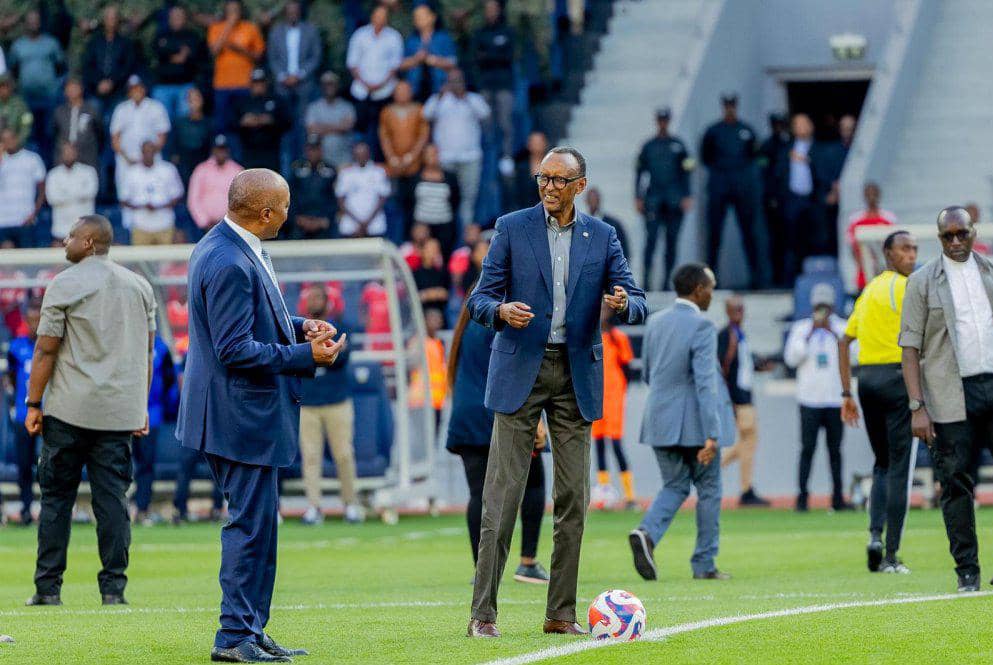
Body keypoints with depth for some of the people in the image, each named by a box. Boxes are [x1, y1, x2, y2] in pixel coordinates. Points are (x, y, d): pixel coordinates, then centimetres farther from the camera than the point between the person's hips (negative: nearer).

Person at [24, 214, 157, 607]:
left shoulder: (65, 284, -5)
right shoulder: (139, 286, 11)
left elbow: (46, 349, -7)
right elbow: (146, 351, 14)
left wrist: (33, 404, -4)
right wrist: (142, 406, 18)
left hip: (69, 411, -4)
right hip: (121, 410, 4)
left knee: (56, 497, 3)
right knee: (113, 497, 4)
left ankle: (48, 587, 2)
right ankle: (114, 588, -2)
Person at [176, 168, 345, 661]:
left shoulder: (232, 249, 10)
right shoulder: (229, 264, -23)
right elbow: (236, 349, -24)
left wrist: (300, 326, 6)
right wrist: (306, 355, -19)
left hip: (241, 412, 11)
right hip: (243, 415, -11)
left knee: (254, 521, 15)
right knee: (252, 523, -6)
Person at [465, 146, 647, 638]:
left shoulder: (601, 237, 8)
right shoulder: (512, 228, 2)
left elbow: (637, 302, 5)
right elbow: (480, 299, 1)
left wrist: (623, 304, -18)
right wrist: (501, 311, -22)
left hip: (576, 375, 3)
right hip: (521, 370, -2)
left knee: (573, 497, 3)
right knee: (502, 493, -7)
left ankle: (561, 613, 9)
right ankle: (483, 612, -7)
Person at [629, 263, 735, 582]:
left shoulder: (655, 322, 6)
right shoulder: (701, 327, -15)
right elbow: (705, 383, -21)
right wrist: (711, 436, -22)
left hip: (661, 423, 6)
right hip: (695, 423, -6)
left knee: (674, 486, 15)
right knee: (708, 490, 9)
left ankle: (647, 533, -12)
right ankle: (704, 564, 12)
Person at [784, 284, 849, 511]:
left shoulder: (842, 328, 9)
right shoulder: (800, 328, 8)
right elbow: (791, 358, -2)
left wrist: (834, 333, -13)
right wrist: (809, 335, -10)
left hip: (835, 399, 1)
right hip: (809, 399, -1)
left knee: (835, 449, 4)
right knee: (807, 448, -6)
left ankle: (837, 498, 6)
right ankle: (802, 497, -7)